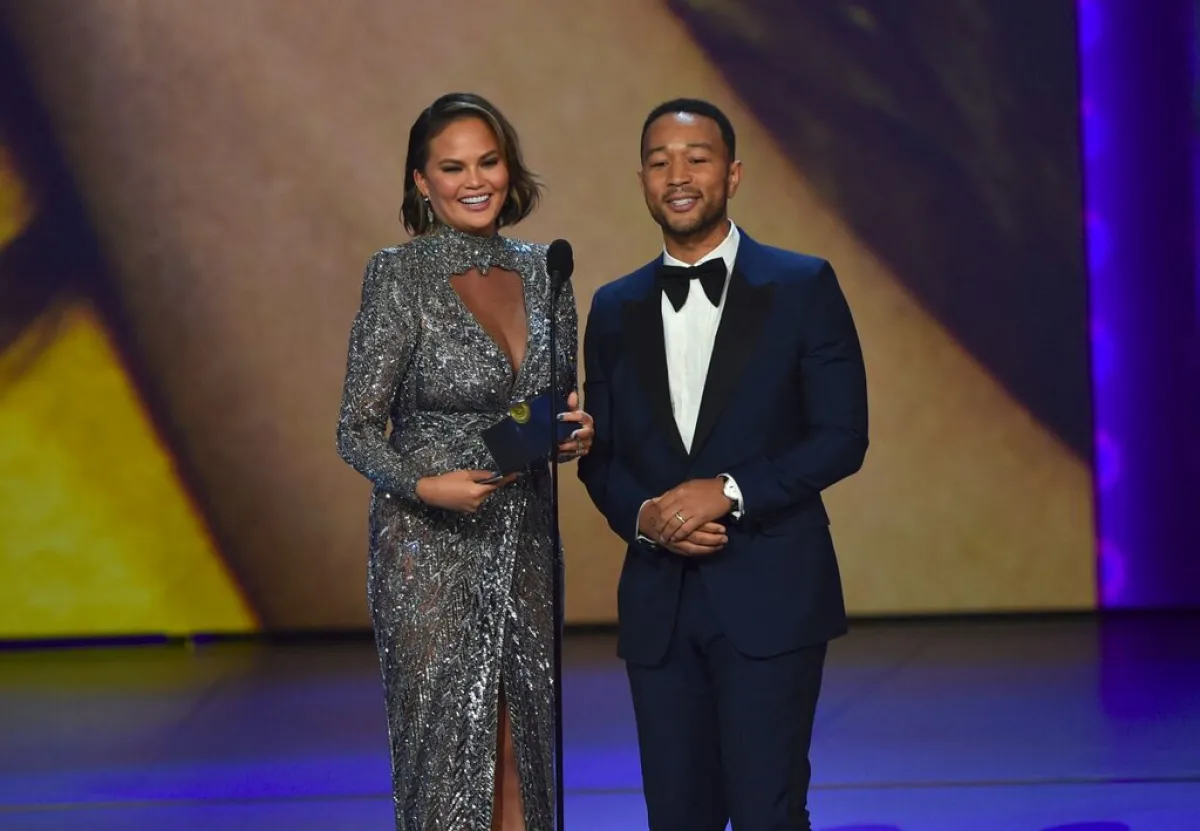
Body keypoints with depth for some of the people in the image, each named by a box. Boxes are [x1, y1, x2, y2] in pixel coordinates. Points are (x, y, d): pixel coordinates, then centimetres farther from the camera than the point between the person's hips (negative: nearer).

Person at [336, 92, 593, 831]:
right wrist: (424, 485, -26)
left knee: (521, 755, 7)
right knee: (449, 753, 0)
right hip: (431, 549, -5)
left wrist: (577, 432, -5)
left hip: (524, 544, 5)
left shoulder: (542, 271, 6)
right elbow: (357, 430, -9)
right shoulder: (399, 277, -9)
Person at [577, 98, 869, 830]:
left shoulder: (803, 287, 0)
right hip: (659, 603, 4)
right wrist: (642, 515, -8)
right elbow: (600, 454, 13)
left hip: (770, 597, -4)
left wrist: (729, 491, -17)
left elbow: (843, 435, -5)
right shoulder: (615, 309, 12)